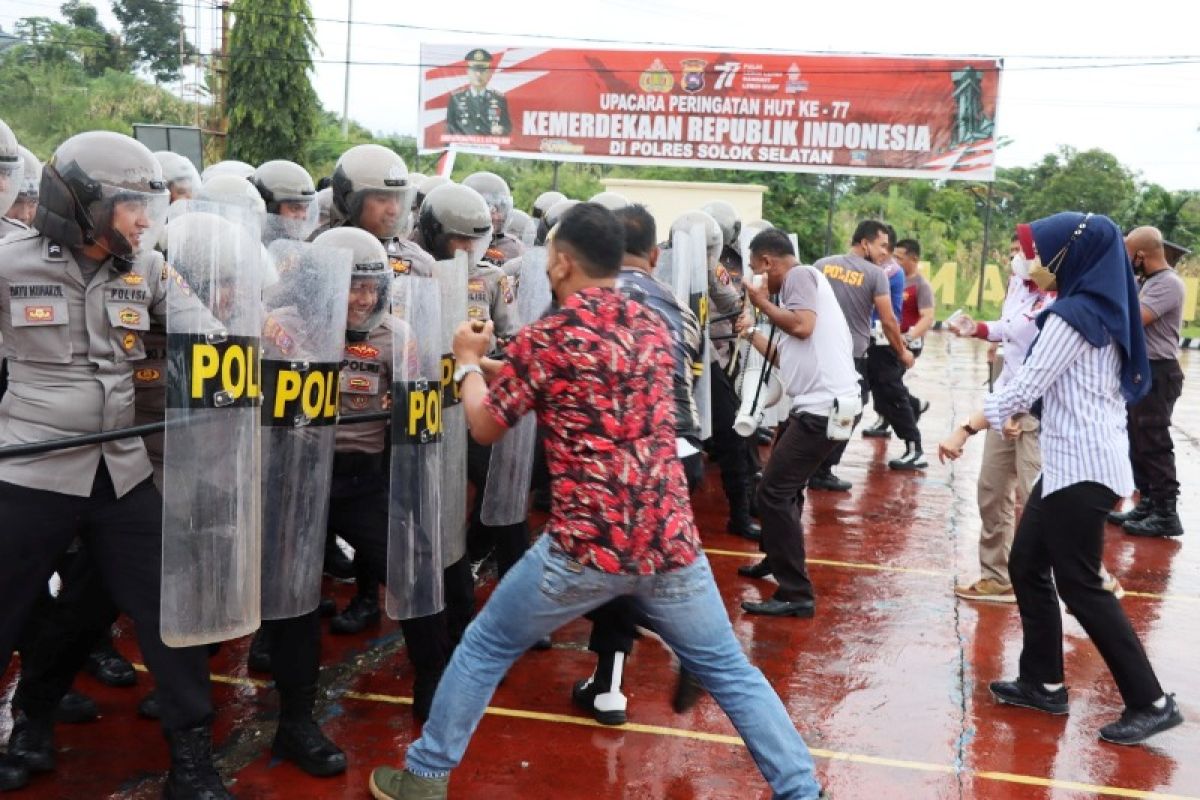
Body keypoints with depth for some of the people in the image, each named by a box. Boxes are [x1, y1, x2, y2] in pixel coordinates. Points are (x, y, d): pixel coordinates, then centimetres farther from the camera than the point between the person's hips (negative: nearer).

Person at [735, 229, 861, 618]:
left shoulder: (800, 275, -6)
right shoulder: (797, 284, 21)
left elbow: (802, 326, -23)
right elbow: (788, 357, 21)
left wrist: (763, 303, -6)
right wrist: (752, 332, 31)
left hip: (824, 405, -10)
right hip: (816, 404, 10)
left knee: (774, 492, -10)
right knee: (784, 488, 24)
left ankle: (796, 594, -7)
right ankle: (775, 560, 42)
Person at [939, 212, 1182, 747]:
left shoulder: (1072, 316, -15)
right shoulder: (1097, 310, 14)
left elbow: (1025, 385, -16)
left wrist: (966, 428, -12)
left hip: (1082, 466, -10)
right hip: (1076, 461, 10)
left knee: (1079, 586, -3)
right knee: (1027, 567, 13)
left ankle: (1151, 702, 5)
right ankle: (1043, 682, 21)